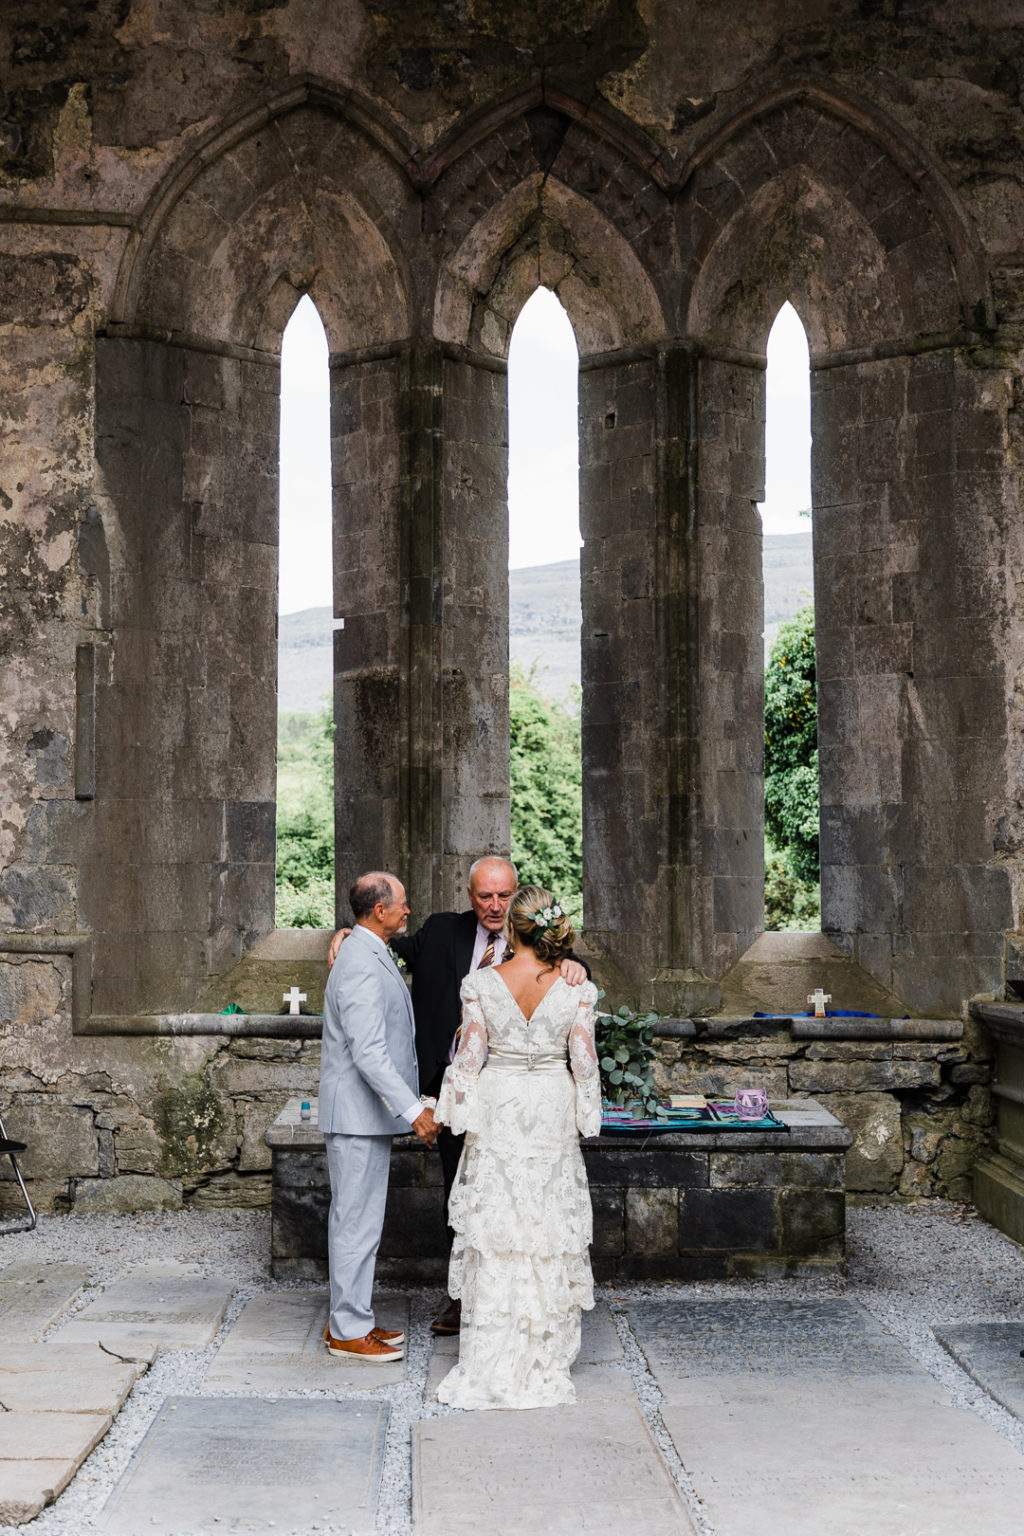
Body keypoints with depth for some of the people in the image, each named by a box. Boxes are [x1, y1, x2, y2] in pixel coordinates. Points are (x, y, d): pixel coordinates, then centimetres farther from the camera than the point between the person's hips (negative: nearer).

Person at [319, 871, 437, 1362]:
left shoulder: (370, 956, 13)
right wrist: (413, 1109, -27)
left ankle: (352, 1319, 26)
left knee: (360, 1219, 16)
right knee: (357, 1220, -2)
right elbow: (369, 1053, -27)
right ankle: (348, 1331, 8)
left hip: (368, 1112, 11)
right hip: (358, 1113, -11)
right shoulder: (362, 966, -21)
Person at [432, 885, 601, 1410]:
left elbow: (469, 1056, -7)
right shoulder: (575, 988, -8)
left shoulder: (481, 984, -10)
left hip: (497, 1112, 0)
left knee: (494, 1230, 7)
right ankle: (544, 1361, 18)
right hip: (552, 1114, 1)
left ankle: (491, 1363, 13)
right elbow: (584, 1062, -4)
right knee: (549, 1230, 10)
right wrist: (587, 1117, 9)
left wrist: (459, 1111, 5)